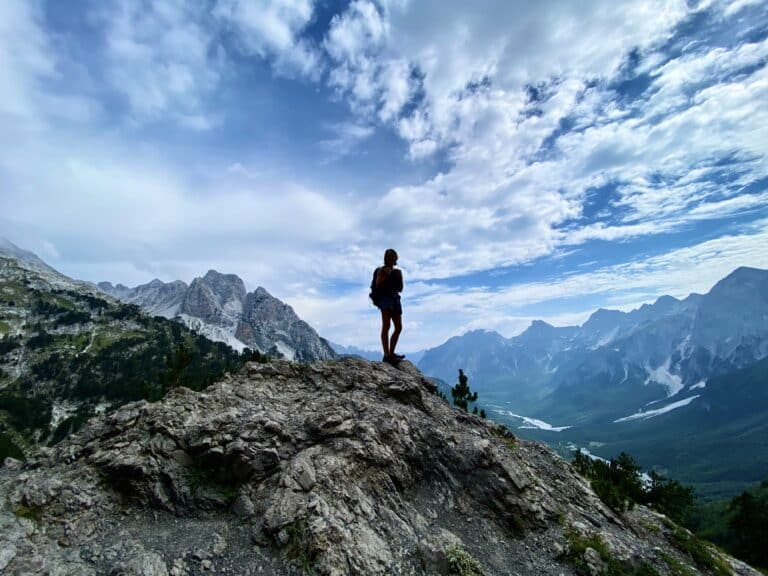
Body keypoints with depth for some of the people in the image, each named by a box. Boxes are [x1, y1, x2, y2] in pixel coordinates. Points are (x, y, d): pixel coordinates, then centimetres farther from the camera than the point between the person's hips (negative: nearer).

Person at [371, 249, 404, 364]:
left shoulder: (397, 272, 20)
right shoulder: (381, 270, 4)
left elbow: (400, 289, 16)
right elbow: (377, 285, -7)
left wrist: (400, 277, 3)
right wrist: (385, 275, -14)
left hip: (395, 298, 7)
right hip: (384, 298, -7)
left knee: (399, 327, 3)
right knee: (386, 325, -17)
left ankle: (391, 353, 13)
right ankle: (386, 355, -23)